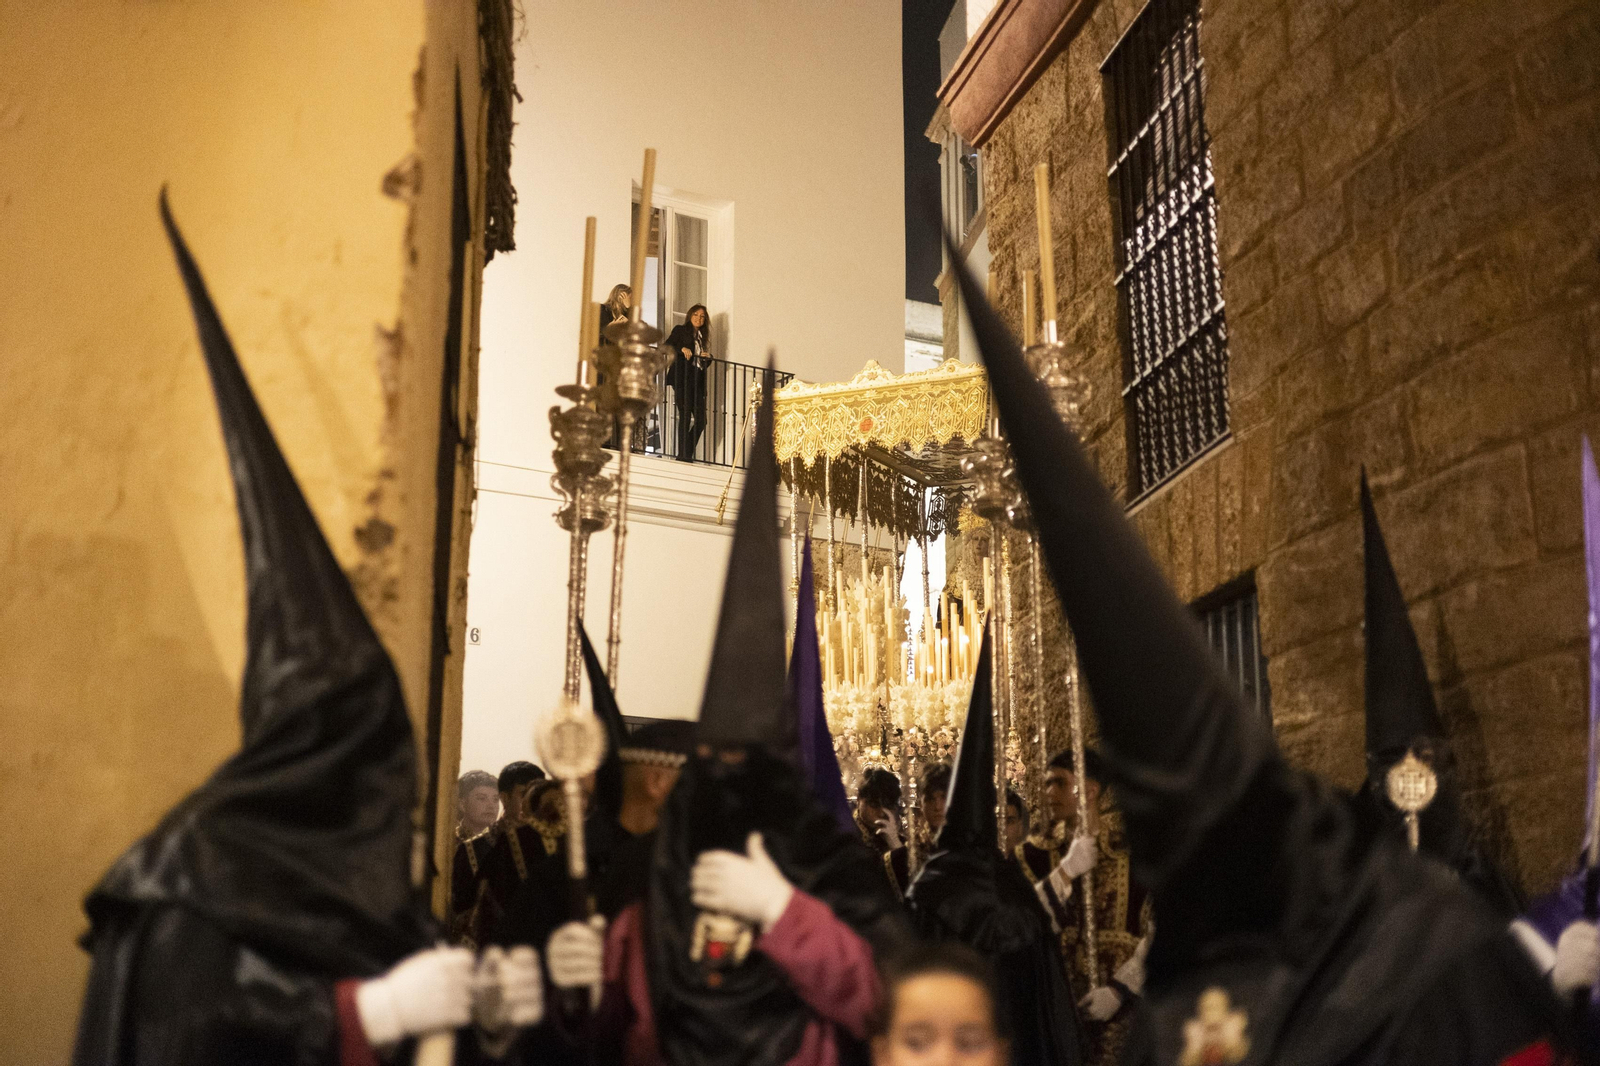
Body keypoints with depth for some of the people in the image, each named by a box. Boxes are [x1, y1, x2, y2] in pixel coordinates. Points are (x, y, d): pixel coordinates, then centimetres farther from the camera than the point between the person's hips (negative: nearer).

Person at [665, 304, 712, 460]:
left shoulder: (702, 337, 24)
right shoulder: (680, 330, 8)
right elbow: (667, 346, -5)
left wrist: (707, 358, 3)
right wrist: (682, 349, -20)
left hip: (698, 381, 6)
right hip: (682, 378, -6)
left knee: (701, 420, -1)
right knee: (685, 416, -11)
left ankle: (687, 454, 6)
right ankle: (684, 455, -8)